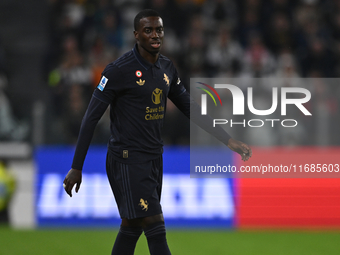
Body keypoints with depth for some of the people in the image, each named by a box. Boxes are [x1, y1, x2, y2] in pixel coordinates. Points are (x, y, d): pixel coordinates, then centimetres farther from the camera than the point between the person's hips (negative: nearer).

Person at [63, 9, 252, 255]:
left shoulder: (167, 68, 9)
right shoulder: (119, 70, -14)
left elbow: (189, 106, 19)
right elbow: (92, 117, -11)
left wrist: (228, 140, 13)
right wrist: (76, 167, -12)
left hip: (154, 159, 8)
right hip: (128, 159, -8)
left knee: (131, 228, 12)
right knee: (156, 231, -13)